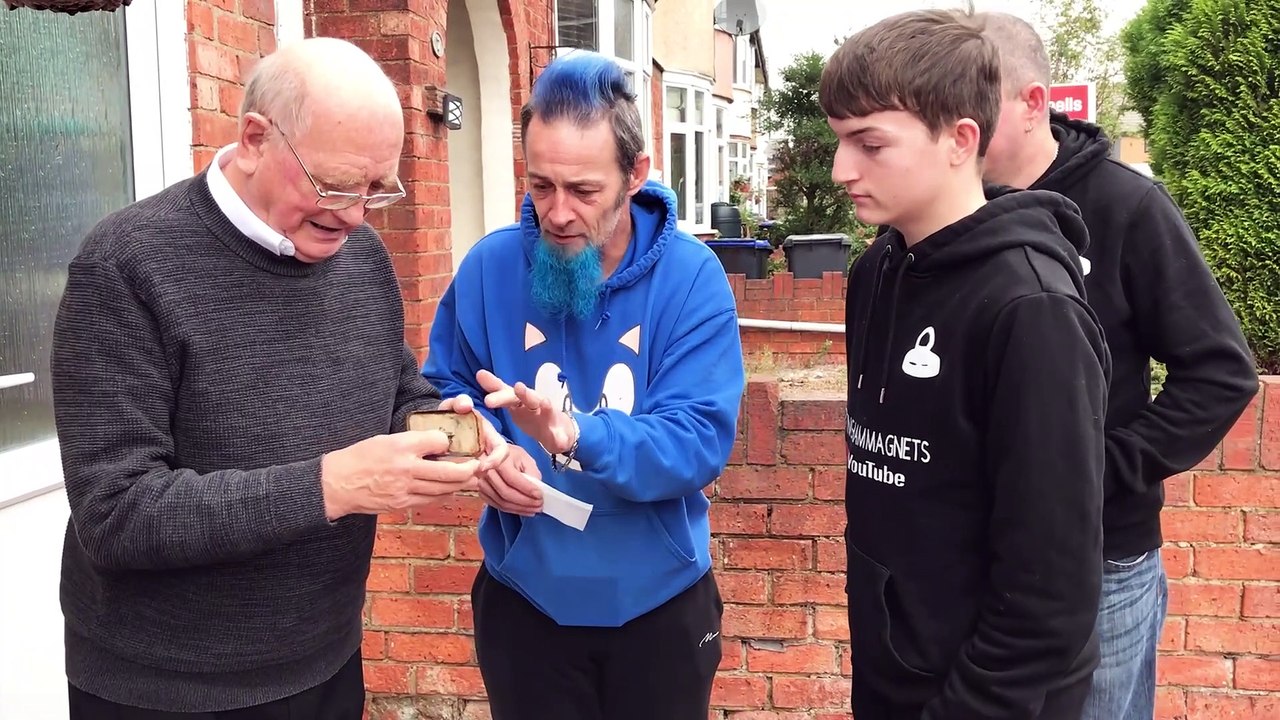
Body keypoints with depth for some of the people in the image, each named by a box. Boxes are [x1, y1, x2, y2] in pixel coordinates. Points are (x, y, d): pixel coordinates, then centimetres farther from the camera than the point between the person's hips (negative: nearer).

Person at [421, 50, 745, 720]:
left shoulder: (691, 276, -15)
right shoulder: (490, 266, -9)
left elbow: (701, 439, -23)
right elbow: (444, 388, 1)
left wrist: (576, 436, -40)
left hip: (658, 600, 0)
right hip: (524, 598, 1)